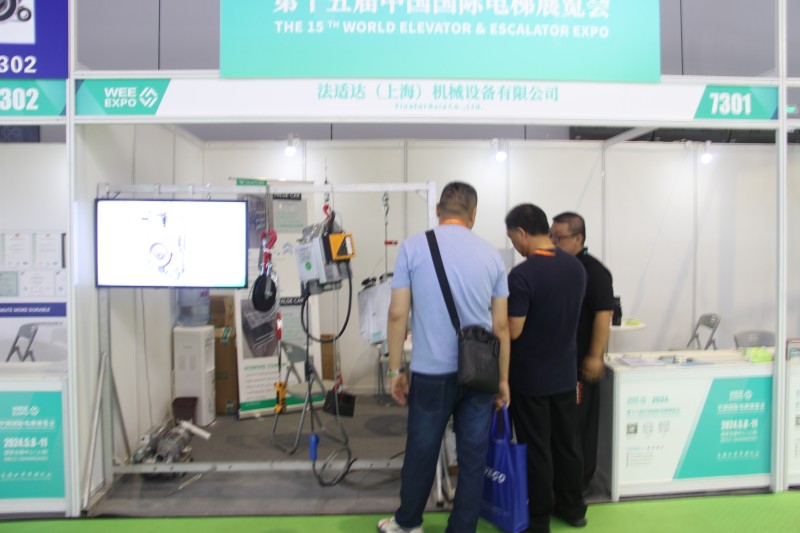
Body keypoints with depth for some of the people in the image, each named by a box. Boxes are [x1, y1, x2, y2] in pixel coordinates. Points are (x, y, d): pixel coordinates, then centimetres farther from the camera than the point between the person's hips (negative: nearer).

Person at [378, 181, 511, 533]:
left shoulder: (413, 247, -4)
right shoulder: (491, 254, 2)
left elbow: (397, 315, -6)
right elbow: (501, 326, 4)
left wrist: (396, 370, 3)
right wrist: (503, 379, 13)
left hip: (432, 371, -2)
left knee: (421, 452, 16)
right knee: (473, 457, 12)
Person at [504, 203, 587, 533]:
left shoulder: (522, 274, -23)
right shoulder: (577, 267, 0)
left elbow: (512, 331, -21)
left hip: (530, 378, -6)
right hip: (565, 373, 7)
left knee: (535, 449, 7)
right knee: (566, 442, 19)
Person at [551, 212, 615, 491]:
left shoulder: (594, 271, -12)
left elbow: (604, 315, -17)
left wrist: (595, 356, -20)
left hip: (578, 362, -7)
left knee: (578, 423, 4)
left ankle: (580, 479, 19)